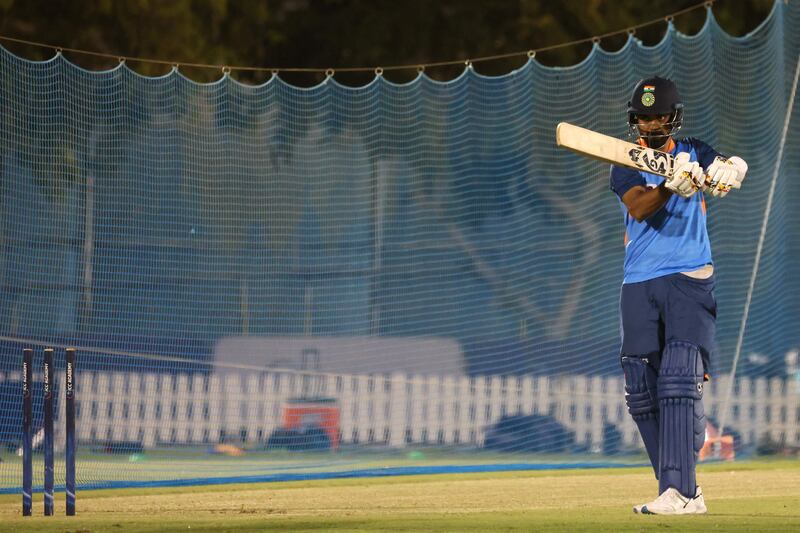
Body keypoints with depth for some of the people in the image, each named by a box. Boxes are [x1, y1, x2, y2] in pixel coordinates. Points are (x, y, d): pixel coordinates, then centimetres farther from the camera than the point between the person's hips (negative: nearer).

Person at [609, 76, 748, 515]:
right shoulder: (625, 165, 4)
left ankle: (677, 493, -25)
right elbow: (638, 207, -15)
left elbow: (734, 166, -11)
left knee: (680, 381, -17)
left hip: (690, 281, -3)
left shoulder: (692, 154, 7)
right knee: (642, 392, 2)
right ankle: (683, 487, 14)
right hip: (639, 284, 3)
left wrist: (727, 170, -35)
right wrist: (671, 187, -35)